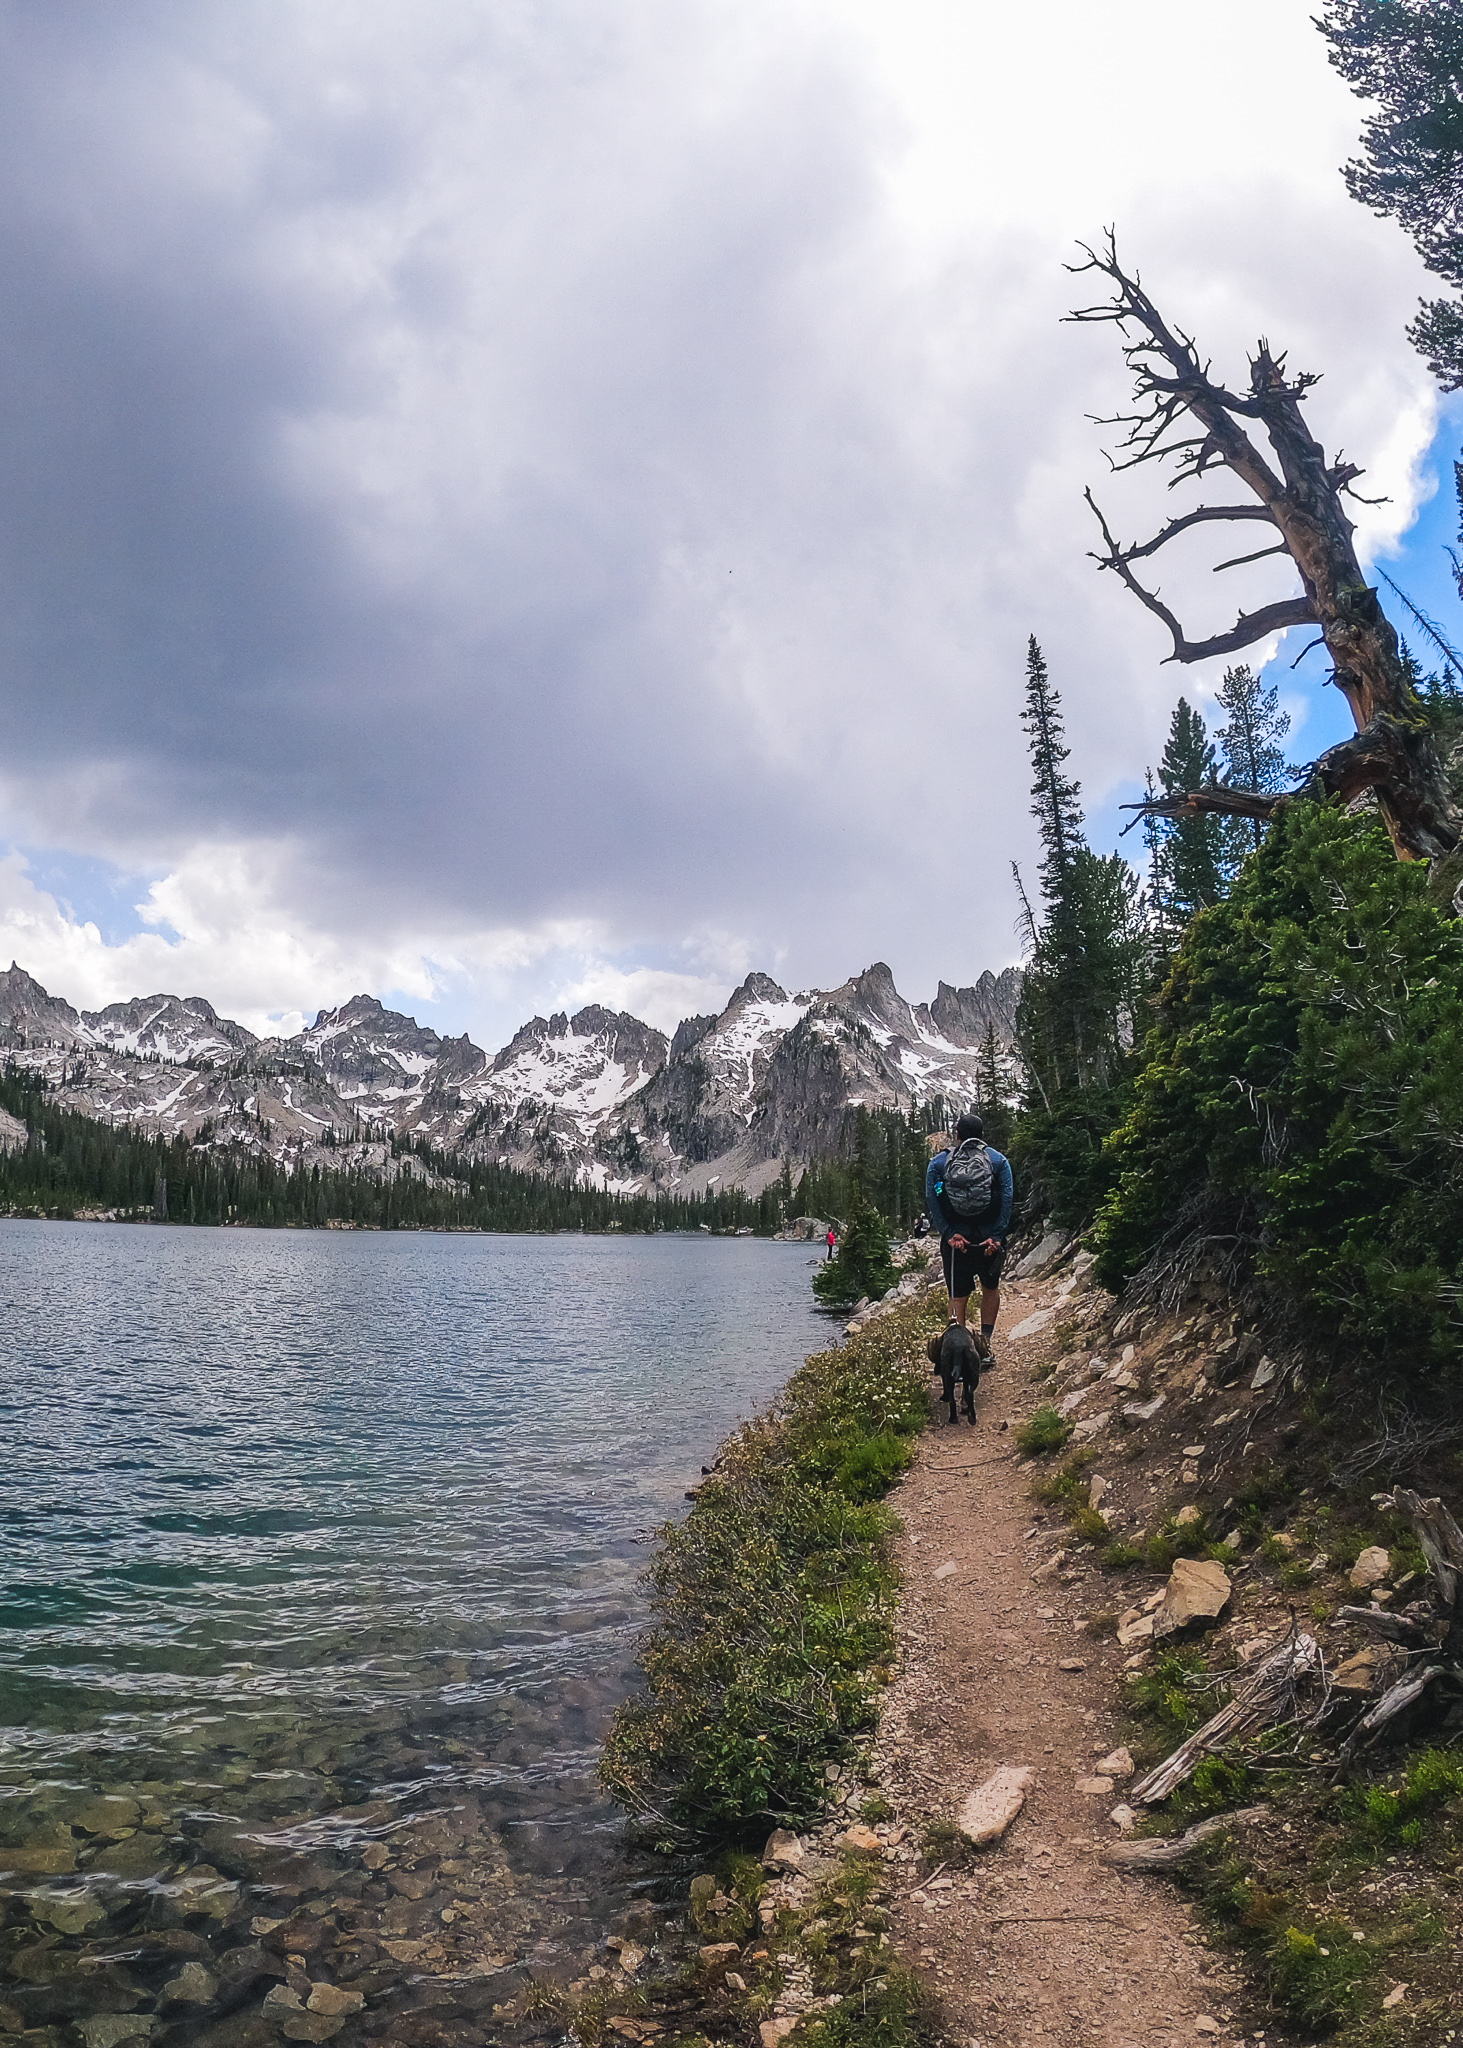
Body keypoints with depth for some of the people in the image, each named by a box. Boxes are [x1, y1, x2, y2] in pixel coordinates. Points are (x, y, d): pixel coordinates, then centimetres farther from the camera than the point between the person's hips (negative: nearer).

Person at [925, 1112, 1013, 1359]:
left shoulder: (939, 1162, 6)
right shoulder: (998, 1160, 6)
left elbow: (931, 1199, -7)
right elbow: (1008, 1198, -8)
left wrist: (949, 1234, -11)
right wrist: (997, 1235, -12)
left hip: (955, 1238, 0)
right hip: (990, 1237, 1)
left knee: (958, 1298, 6)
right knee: (991, 1288, 23)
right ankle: (985, 1340, 14)